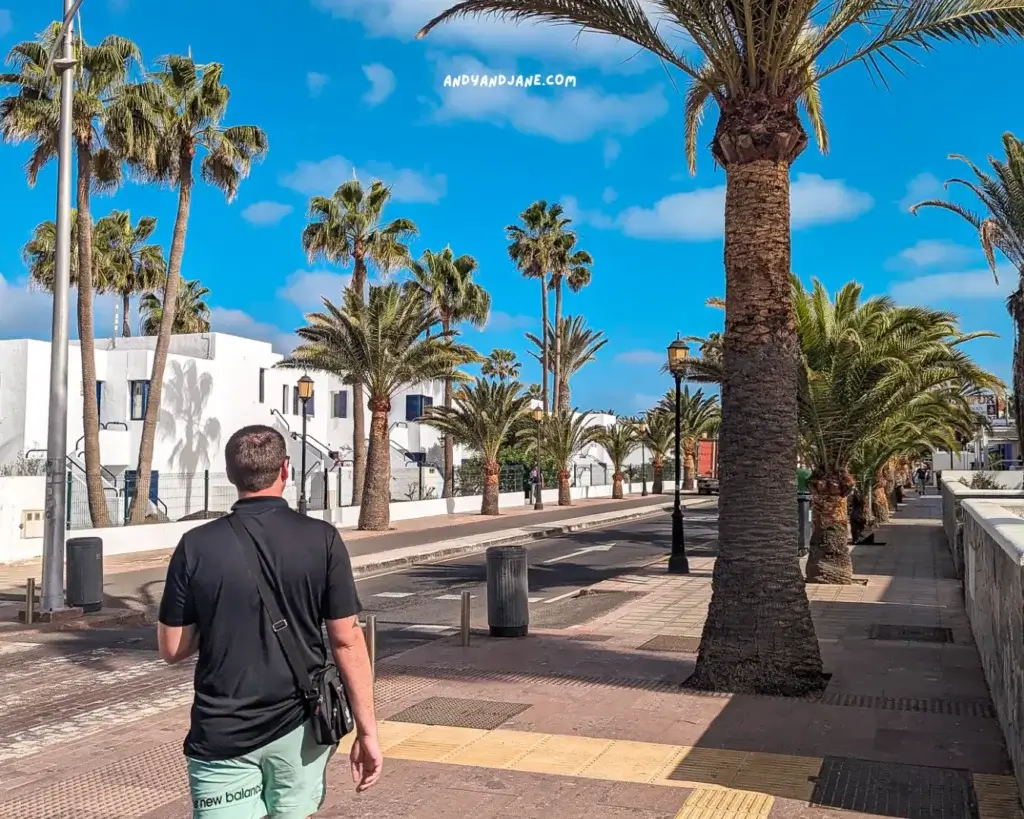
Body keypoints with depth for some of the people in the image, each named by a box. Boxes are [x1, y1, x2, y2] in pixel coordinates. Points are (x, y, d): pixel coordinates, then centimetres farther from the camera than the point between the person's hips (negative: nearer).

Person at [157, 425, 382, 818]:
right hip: (297, 727, 1)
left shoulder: (196, 546, -7)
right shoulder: (321, 539, -9)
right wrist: (367, 731, -1)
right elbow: (347, 641, -8)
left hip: (222, 734, -1)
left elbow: (172, 650, -1)